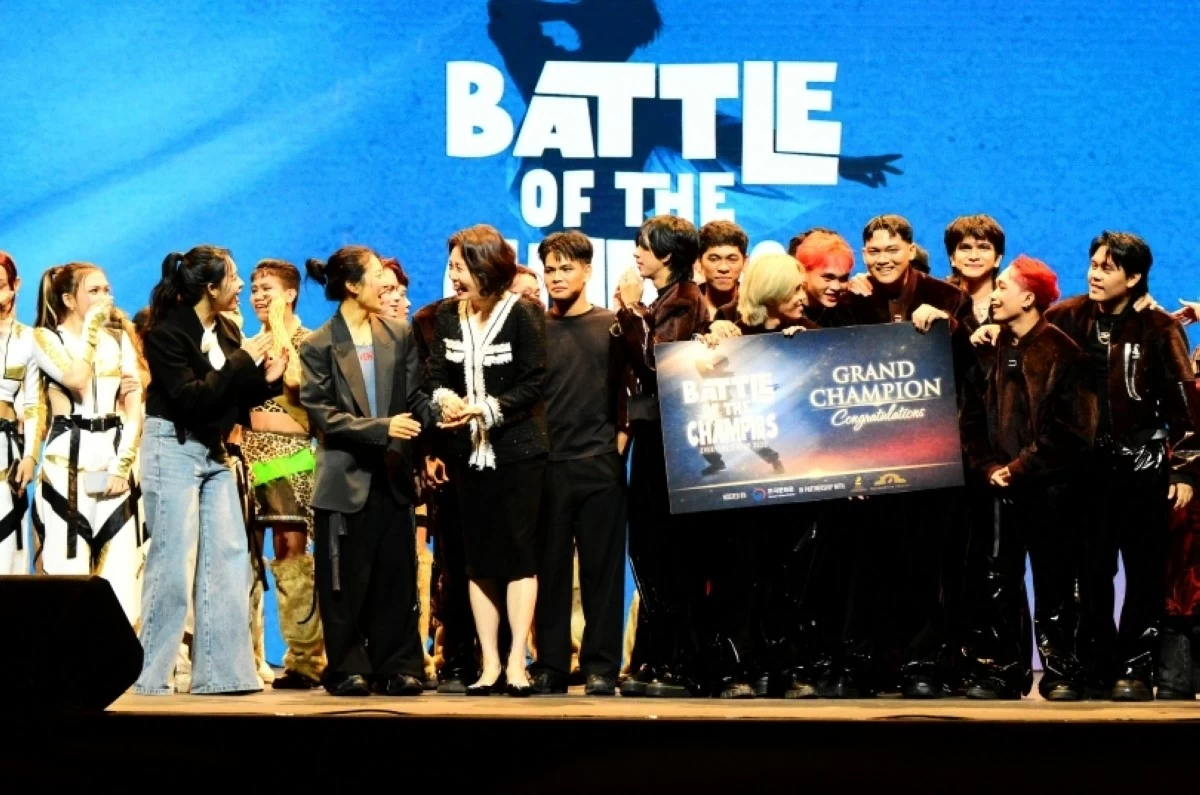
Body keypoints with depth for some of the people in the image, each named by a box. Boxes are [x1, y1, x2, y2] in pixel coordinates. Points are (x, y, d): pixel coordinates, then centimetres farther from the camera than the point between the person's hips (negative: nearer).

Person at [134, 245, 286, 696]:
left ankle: (220, 671, 6)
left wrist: (266, 380, -7)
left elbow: (236, 400, 10)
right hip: (174, 450, -7)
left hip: (214, 453, 7)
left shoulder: (227, 332, 7)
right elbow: (191, 396, -23)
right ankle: (151, 675, 1)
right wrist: (241, 361, -21)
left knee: (230, 559, 2)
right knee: (173, 562, -6)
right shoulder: (166, 333, -13)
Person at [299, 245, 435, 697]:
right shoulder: (319, 346, -3)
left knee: (396, 576, 5)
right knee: (345, 580, 2)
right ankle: (348, 669, 9)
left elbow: (414, 398, 6)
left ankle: (398, 667, 9)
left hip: (393, 475, 3)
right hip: (346, 477, -3)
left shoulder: (399, 337, 8)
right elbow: (320, 413, -10)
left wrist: (440, 411, -16)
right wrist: (381, 429, -20)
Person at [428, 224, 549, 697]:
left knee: (518, 554, -3)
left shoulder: (523, 315, -8)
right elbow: (436, 373, 5)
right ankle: (489, 663, 10)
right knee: (478, 558, 6)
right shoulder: (446, 317, 6)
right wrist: (445, 398, -16)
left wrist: (486, 409, -19)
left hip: (517, 450, -5)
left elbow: (533, 384, -11)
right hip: (469, 451, 5)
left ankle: (516, 662, -1)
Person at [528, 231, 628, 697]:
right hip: (546, 466, 1)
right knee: (549, 568, 2)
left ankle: (601, 667, 2)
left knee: (602, 567, -1)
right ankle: (550, 666, 7)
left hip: (599, 466, -1)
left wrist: (620, 441, -5)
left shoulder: (611, 327, 6)